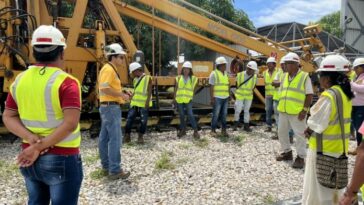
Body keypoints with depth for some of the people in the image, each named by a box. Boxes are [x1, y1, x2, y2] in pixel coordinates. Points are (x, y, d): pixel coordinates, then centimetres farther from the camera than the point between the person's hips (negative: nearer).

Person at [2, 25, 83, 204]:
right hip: (62, 159, -6)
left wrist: (32, 138, -8)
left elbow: (8, 117, 5)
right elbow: (70, 124, -25)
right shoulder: (66, 82, -16)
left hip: (30, 157, 6)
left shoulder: (19, 81, 3)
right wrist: (39, 146, -17)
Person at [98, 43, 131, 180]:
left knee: (105, 137, 13)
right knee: (115, 138, -9)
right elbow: (104, 88, -25)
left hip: (107, 106, 11)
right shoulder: (108, 69, -13)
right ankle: (115, 170, -6)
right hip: (111, 107, -11)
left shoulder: (111, 69, 18)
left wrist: (121, 93, 11)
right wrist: (121, 94, -18)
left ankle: (106, 165, 23)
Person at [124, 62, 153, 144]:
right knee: (129, 119, 1)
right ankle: (127, 136, 12)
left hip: (144, 104, -5)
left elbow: (149, 91, -9)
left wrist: (147, 102, -16)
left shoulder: (147, 78, -5)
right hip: (134, 103, 5)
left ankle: (140, 137, 15)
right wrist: (131, 100, 16)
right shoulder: (135, 80, 13)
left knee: (143, 121, 0)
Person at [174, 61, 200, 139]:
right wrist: (175, 98, 5)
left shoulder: (193, 78, 1)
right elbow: (176, 89, 8)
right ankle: (183, 130, 23)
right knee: (181, 115, 10)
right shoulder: (178, 78, 5)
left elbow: (193, 89, 7)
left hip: (188, 100, -2)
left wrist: (191, 97, 3)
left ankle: (195, 131, -1)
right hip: (179, 100, 2)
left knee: (190, 115, -9)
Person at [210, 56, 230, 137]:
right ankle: (213, 130, 10)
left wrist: (228, 95, 14)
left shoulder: (225, 74, 13)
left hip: (225, 98, 6)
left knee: (224, 114, 9)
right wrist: (212, 98, -15)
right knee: (216, 114, -1)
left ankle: (223, 130, 17)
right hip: (217, 98, -6)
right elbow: (211, 87, -10)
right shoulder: (214, 74, -8)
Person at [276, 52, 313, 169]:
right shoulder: (285, 76, 11)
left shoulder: (304, 77, -7)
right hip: (283, 111, 7)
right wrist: (280, 106, 14)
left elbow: (309, 95, -9)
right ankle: (287, 152, 31)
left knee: (299, 134, 1)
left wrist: (304, 110, -14)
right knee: (282, 132, 14)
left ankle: (300, 157, 13)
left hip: (297, 112, -7)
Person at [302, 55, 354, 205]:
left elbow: (315, 124, -19)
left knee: (318, 188, 6)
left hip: (324, 149, -8)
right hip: (339, 147, 9)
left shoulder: (328, 95, -22)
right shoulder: (345, 93, 5)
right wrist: (311, 129, 3)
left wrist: (307, 131, 0)